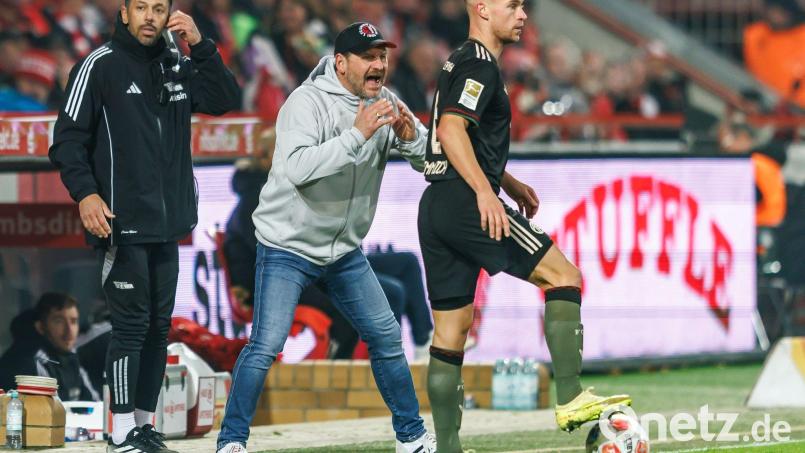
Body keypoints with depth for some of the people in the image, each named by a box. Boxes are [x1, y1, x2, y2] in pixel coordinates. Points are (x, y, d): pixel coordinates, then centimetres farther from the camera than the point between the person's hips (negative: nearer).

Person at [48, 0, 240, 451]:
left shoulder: (178, 66, 13)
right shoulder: (100, 66, -4)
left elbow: (227, 100, 8)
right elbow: (69, 139, -6)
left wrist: (200, 45, -2)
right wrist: (85, 193, -20)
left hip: (167, 227, 6)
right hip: (123, 225, -6)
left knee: (159, 329, 8)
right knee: (132, 326, -8)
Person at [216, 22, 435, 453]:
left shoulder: (384, 104, 0)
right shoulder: (308, 102, -19)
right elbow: (297, 168, -34)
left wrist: (410, 136, -24)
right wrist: (356, 135, -40)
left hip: (344, 250, 7)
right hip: (287, 246, -6)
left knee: (387, 337, 9)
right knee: (265, 346, -15)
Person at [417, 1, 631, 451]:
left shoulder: (461, 63, 24)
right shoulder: (479, 63, -8)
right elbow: (450, 130, -21)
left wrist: (511, 184, 32)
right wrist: (485, 192, -26)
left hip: (436, 210, 10)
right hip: (467, 205, -10)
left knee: (451, 332, 8)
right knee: (565, 277, -6)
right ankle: (571, 399, -14)